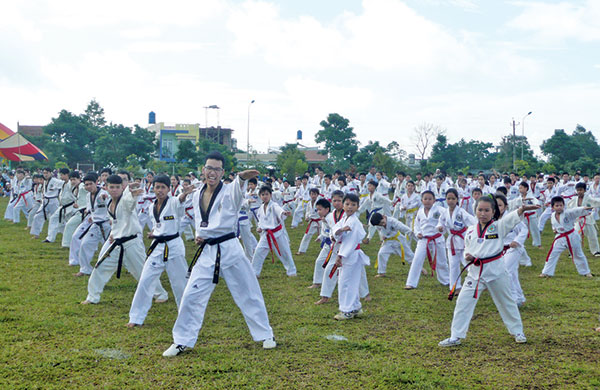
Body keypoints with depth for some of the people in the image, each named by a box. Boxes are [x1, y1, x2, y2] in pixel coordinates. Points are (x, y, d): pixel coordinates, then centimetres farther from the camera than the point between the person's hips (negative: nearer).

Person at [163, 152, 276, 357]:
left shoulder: (228, 192, -9)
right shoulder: (197, 195, 7)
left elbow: (237, 191, -35)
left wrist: (242, 178, -59)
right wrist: (198, 235, 2)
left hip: (229, 249, -4)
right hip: (206, 251, 4)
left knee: (248, 293, 5)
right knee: (191, 296, 1)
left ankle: (265, 335, 22)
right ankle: (182, 341, 16)